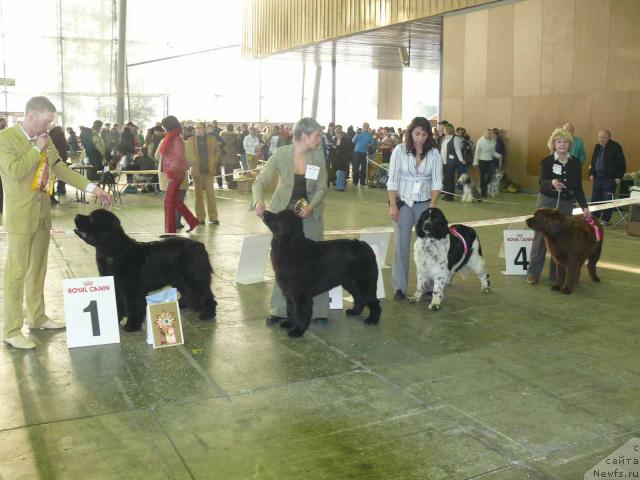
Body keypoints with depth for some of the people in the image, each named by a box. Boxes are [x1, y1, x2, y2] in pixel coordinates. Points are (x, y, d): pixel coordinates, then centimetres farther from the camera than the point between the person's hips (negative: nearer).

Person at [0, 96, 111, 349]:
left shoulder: (44, 139, 9)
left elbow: (60, 168, 13)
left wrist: (92, 187, 7)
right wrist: (37, 149, -15)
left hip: (42, 213, 7)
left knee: (38, 269, 15)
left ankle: (37, 317, 28)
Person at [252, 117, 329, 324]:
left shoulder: (318, 156, -6)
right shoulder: (281, 154, -12)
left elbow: (321, 187, -2)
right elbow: (260, 181, -12)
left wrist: (311, 206, -21)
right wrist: (259, 200, -33)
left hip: (310, 213, 1)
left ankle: (317, 310, 11)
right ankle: (280, 310, 13)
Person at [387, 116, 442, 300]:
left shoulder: (434, 153, -1)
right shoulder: (400, 150, -4)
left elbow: (436, 182, 0)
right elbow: (392, 180, -5)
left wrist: (432, 205, -10)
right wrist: (393, 205, -10)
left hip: (424, 203, 1)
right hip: (403, 202, -1)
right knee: (401, 244, 0)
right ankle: (399, 287, 6)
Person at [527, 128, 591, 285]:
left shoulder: (575, 163, 3)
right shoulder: (546, 161, -6)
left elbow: (578, 187, 8)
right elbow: (542, 182, -20)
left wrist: (584, 206, 1)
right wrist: (552, 183, -41)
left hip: (566, 204, 3)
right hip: (546, 201, -3)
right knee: (540, 237, -1)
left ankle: (556, 273, 16)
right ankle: (533, 273, 6)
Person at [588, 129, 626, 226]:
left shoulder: (615, 147, -9)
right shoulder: (598, 146, 10)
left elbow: (622, 163, -9)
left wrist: (619, 177, -11)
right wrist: (591, 173, 10)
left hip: (610, 178, -6)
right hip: (597, 177, 6)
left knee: (607, 199, -2)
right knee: (595, 198, 9)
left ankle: (605, 219, 6)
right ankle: (594, 217, 20)